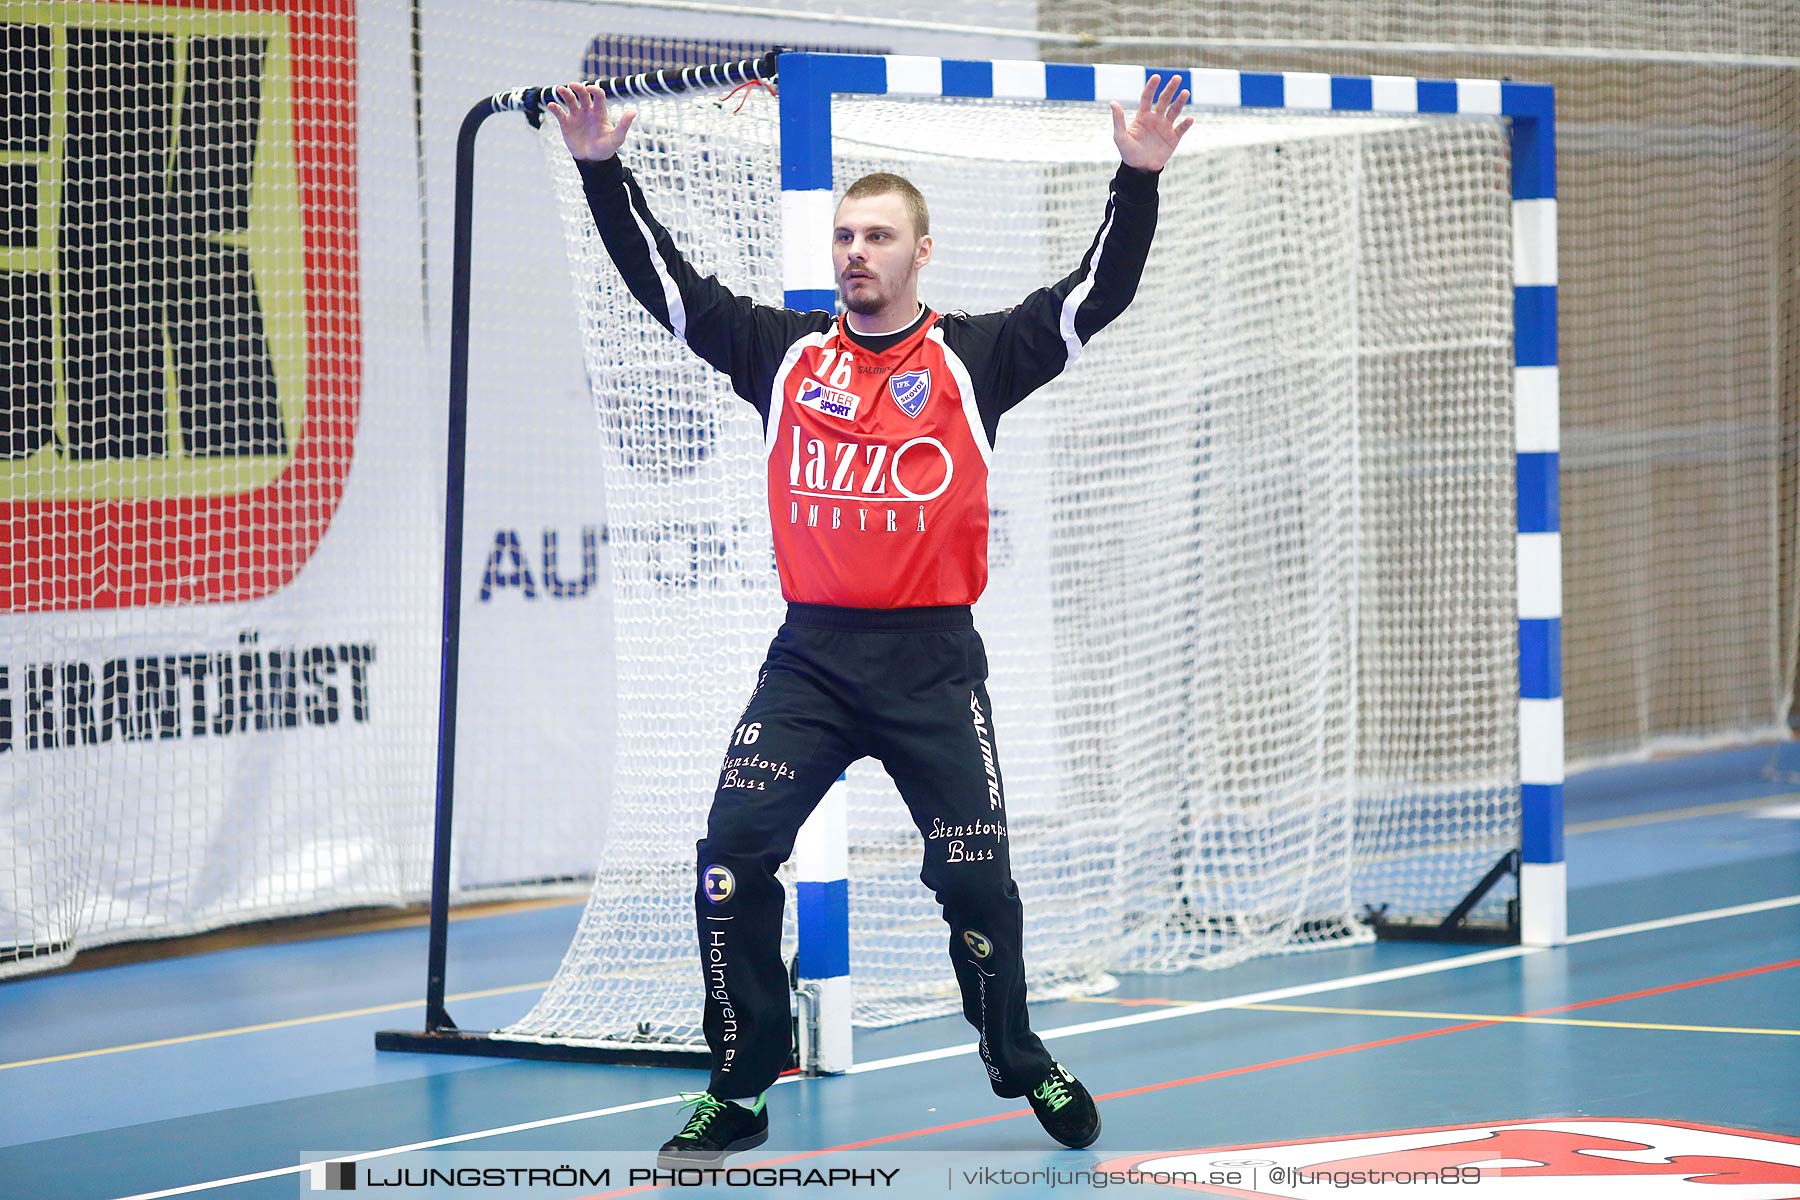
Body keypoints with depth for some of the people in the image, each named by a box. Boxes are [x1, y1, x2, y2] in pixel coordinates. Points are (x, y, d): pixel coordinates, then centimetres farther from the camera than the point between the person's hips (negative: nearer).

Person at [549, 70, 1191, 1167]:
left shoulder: (974, 359, 1)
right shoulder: (785, 353, 7)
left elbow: (1099, 296, -7)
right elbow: (664, 281, 6)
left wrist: (1139, 182, -19)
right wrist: (603, 170, -4)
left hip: (934, 663, -1)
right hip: (811, 656, 2)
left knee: (977, 874, 0)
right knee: (732, 857, -11)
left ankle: (1021, 1064, 24)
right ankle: (741, 1088, 0)